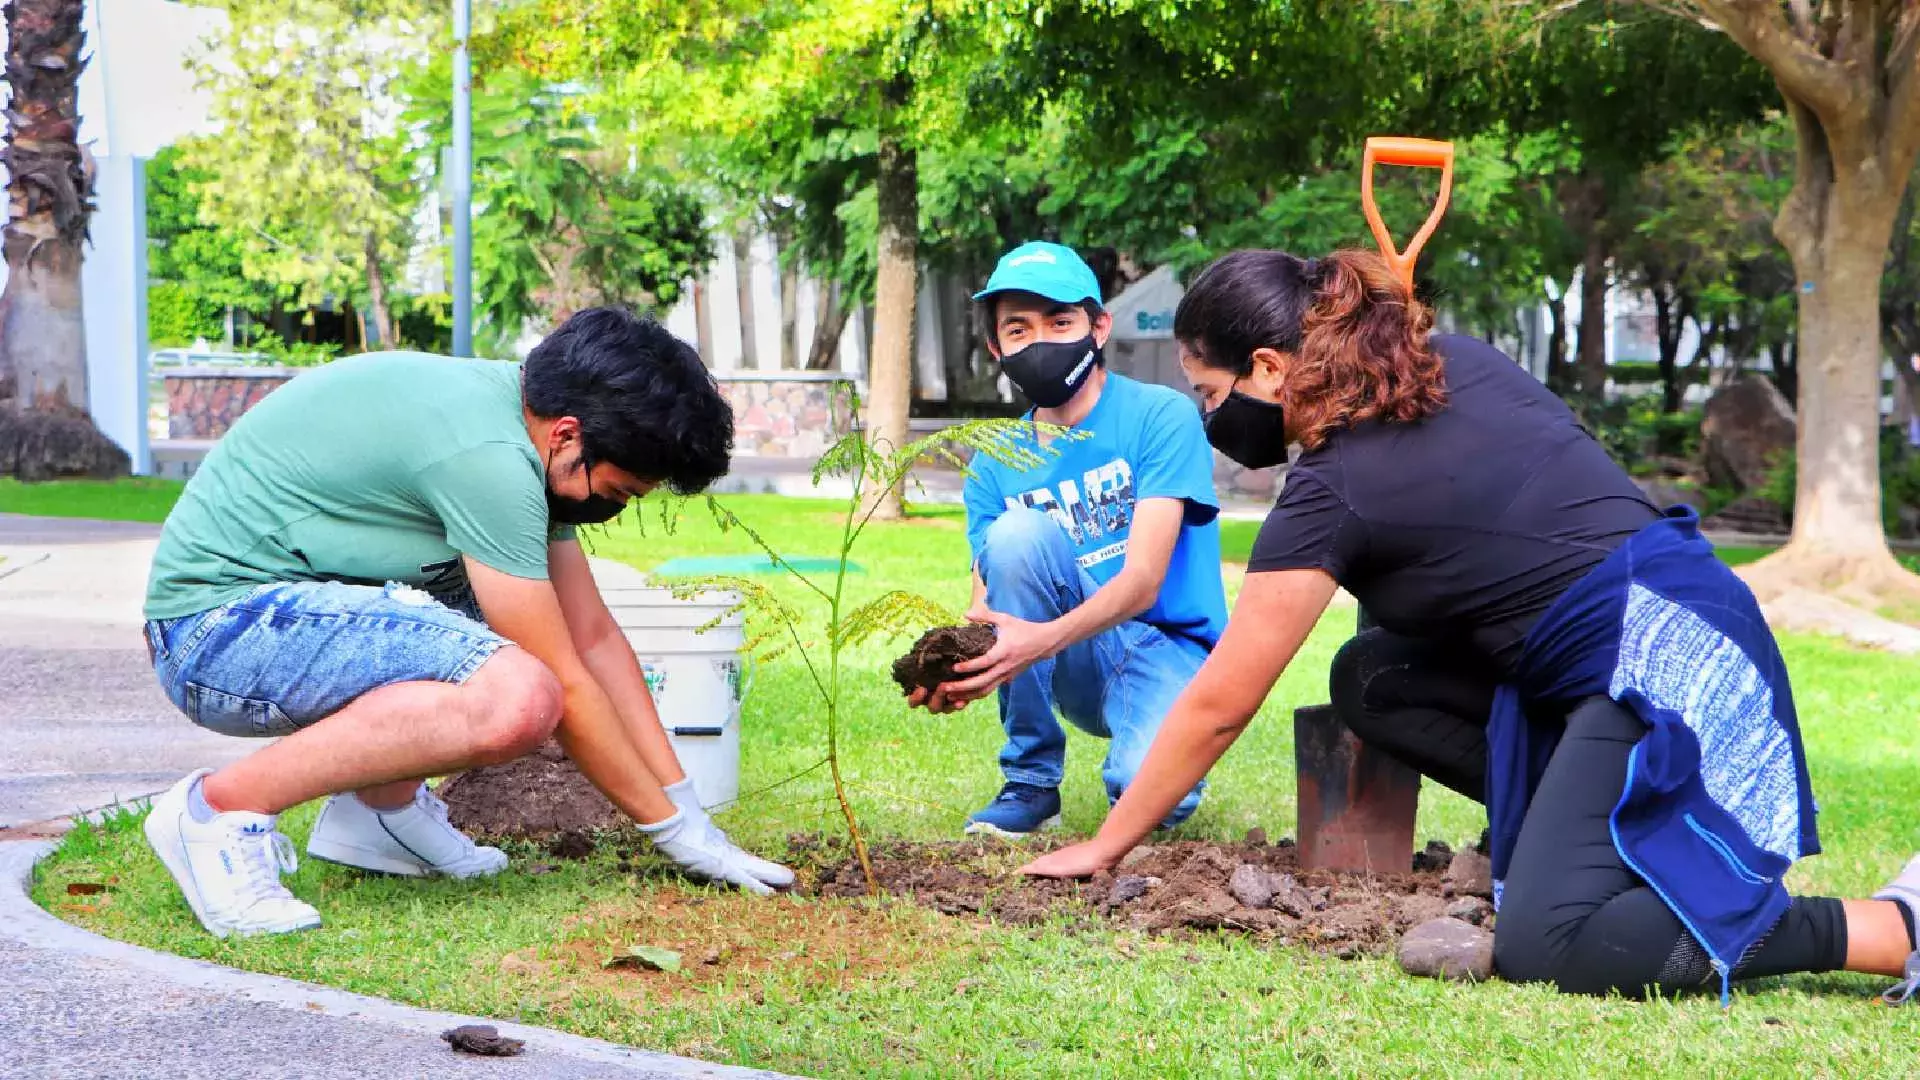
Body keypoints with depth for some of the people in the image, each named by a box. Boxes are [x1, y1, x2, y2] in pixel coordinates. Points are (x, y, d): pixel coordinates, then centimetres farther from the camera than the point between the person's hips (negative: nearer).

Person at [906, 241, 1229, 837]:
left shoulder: (1161, 417, -9)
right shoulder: (997, 465, 5)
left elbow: (1143, 580, -20)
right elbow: (988, 601, -4)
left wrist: (1044, 639, -38)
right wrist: (956, 665, -29)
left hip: (1169, 646, -3)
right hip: (1081, 670, 4)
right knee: (1018, 532, -25)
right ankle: (1030, 782, -12)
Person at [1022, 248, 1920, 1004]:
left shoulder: (1331, 491, -10)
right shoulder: (1450, 361, 11)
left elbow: (1217, 706, -5)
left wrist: (1105, 847, 5)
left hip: (1656, 664, -10)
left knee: (1541, 949, -20)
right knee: (1373, 679, 12)